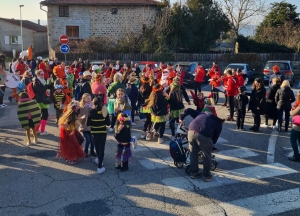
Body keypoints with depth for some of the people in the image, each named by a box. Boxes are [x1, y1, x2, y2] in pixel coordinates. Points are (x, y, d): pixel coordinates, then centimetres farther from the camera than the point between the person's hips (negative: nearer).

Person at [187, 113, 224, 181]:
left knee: (193, 153, 24)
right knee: (207, 155, 18)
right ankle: (206, 176, 28)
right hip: (203, 135, -4)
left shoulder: (203, 114, 34)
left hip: (191, 131, 5)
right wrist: (211, 144, 35)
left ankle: (193, 173, 36)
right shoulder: (219, 124, 22)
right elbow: (215, 138, 19)